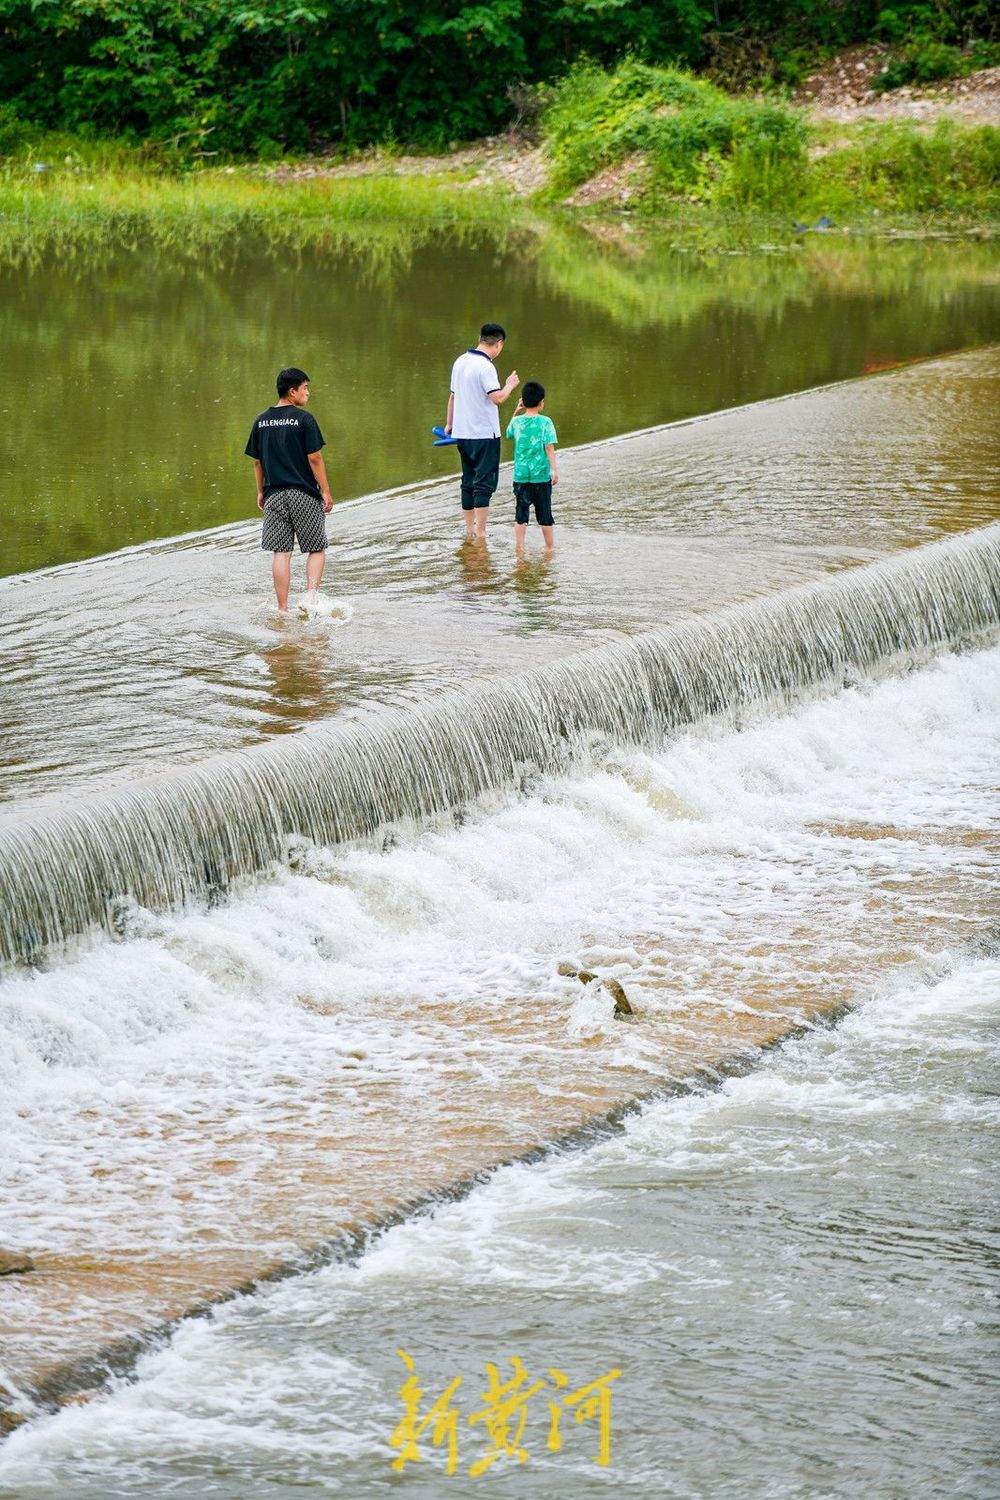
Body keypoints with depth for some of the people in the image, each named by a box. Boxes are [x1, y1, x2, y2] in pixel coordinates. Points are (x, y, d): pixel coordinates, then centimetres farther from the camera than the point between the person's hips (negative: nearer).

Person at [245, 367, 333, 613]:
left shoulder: (262, 421, 7)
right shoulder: (304, 419, -9)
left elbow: (257, 461, 11)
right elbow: (314, 458, -11)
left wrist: (261, 492, 21)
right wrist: (326, 491, -5)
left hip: (274, 495, 4)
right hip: (304, 494, -4)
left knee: (281, 553, 5)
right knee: (317, 549, 9)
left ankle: (283, 610, 3)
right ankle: (311, 595, -10)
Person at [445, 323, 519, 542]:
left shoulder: (460, 362, 9)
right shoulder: (485, 367, -17)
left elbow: (453, 396, 16)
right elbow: (497, 398, -24)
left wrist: (449, 424, 26)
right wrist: (510, 386, -5)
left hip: (462, 433, 8)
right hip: (484, 434, -8)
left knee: (469, 481, 14)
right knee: (484, 483, -4)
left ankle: (469, 531, 17)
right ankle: (480, 533, -8)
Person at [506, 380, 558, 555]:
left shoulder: (517, 422, 1)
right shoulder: (545, 422, -8)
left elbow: (509, 432, 23)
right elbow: (549, 448, -13)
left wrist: (516, 412, 22)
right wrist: (555, 469, -13)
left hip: (520, 475, 2)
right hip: (541, 475, -2)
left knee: (521, 514, 6)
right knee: (544, 513, 9)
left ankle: (519, 546, -2)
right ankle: (550, 547, 18)